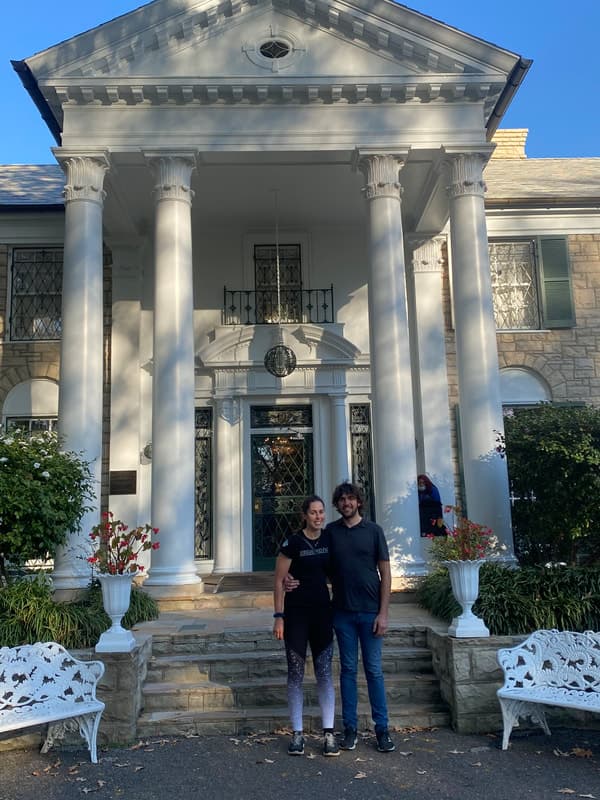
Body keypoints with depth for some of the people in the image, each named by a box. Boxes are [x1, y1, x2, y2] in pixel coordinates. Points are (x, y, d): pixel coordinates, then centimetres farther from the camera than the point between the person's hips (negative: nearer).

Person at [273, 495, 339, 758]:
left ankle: (329, 734, 10)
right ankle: (297, 734, 15)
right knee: (295, 674, 5)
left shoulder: (330, 540, 2)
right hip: (296, 613, -3)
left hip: (322, 612, 3)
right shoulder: (292, 543, -9)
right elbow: (279, 581, -6)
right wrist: (279, 617, -9)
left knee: (325, 673, 3)